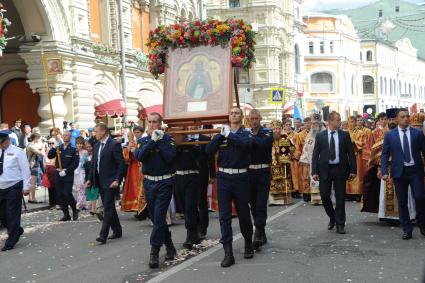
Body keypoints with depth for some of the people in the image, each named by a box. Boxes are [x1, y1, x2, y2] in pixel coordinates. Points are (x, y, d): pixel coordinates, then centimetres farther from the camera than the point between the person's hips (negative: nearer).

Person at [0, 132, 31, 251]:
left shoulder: (17, 152, -6)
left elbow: (25, 169, -7)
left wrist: (26, 187, -11)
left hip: (14, 187, -6)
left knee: (13, 214, -2)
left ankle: (10, 242, 7)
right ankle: (16, 230, 35)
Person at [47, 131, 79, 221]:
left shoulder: (73, 149, -2)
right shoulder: (58, 148, 10)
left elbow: (75, 163, -8)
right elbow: (49, 156, -1)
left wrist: (66, 171, -15)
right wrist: (54, 147, -12)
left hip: (68, 175, -4)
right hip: (58, 174, 5)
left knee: (67, 194, -13)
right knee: (60, 195, 4)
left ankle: (75, 211, 9)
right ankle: (66, 215, 13)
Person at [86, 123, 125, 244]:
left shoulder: (114, 144, -10)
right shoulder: (96, 146, 13)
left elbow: (121, 164, -13)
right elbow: (93, 164, 18)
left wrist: (117, 180, -20)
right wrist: (90, 179, 9)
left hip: (110, 182, -8)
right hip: (100, 182, 8)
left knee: (108, 208, -8)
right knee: (109, 208, 14)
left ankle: (103, 235, -10)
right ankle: (117, 231, 25)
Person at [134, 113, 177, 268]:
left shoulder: (167, 138, -3)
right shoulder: (144, 140, 7)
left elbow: (170, 157, -17)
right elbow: (140, 156, -12)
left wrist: (160, 141, -16)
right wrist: (152, 141, -17)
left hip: (165, 182, -4)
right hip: (149, 182, 4)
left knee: (158, 217, -10)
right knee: (155, 217, 12)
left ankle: (154, 253, -6)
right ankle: (169, 246, 29)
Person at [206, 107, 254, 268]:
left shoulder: (246, 133, 4)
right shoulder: (222, 133, 10)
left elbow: (246, 143, -21)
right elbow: (209, 150, -3)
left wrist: (229, 135, -15)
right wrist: (221, 135, -13)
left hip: (241, 177, -1)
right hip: (224, 177, 2)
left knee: (244, 213, 10)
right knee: (224, 215, -3)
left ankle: (248, 244, 32)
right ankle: (228, 253, -1)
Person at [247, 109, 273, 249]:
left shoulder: (267, 132, 0)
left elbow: (263, 143, -22)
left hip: (263, 172, -4)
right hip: (249, 172, 4)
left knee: (261, 203, -9)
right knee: (253, 204, 8)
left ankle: (259, 233, -10)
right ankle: (261, 233, 20)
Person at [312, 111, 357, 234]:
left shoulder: (345, 135, 3)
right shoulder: (320, 136, 2)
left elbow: (351, 153, 3)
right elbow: (315, 154, 1)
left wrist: (353, 170, -4)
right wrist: (314, 171, -6)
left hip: (340, 169, 0)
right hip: (325, 169, 0)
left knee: (340, 197, 3)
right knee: (324, 196, 3)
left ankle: (340, 224, 12)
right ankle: (332, 217, 28)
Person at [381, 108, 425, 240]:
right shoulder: (390, 135, 3)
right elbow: (384, 155, 3)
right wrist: (384, 172, -8)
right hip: (399, 171, 1)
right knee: (402, 201, 5)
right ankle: (407, 229, 16)